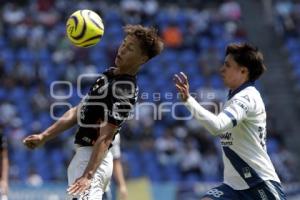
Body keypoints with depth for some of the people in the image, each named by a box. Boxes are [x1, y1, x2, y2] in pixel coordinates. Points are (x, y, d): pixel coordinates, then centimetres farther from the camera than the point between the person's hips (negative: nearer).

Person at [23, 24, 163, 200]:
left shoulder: (125, 89, -17)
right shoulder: (110, 74, 13)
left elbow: (105, 137, -23)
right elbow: (79, 111, 17)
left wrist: (88, 175, -29)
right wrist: (44, 136, 16)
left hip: (93, 160, -10)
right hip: (83, 154, 10)